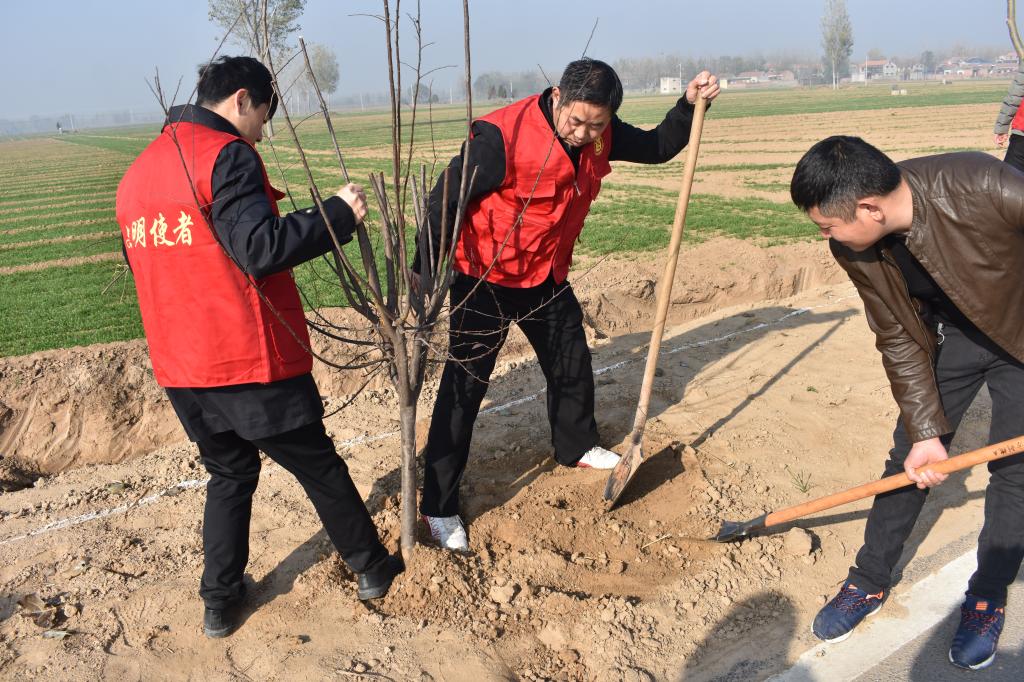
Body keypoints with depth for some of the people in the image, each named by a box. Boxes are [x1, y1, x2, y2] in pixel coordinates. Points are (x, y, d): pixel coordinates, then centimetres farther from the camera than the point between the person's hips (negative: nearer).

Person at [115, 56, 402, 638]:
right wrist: (339, 212, -15)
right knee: (319, 467, 10)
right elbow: (260, 248, -24)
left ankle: (220, 602, 28)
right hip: (252, 361, -7)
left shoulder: (138, 171, 14)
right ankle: (374, 569, 26)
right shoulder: (227, 155, -13)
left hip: (181, 368, 7)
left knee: (230, 473, 23)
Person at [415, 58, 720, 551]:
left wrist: (689, 105, -5)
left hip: (547, 275, 7)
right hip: (485, 279, -7)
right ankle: (438, 506, 7)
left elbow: (657, 148, 11)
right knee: (464, 386, -5)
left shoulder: (600, 135, -5)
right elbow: (444, 202, -21)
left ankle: (576, 447, 48)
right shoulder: (501, 136, -27)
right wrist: (424, 276, -19)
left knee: (572, 365, 19)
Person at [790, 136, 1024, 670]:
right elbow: (899, 341, -11)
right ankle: (869, 582, 23)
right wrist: (925, 429, -13)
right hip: (947, 336, 3)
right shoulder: (855, 249, -21)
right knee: (910, 456, 6)